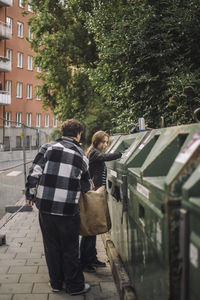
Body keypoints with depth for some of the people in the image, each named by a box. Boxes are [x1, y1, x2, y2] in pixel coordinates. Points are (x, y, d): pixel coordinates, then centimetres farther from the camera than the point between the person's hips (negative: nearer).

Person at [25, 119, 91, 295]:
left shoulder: (49, 147, 1)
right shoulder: (81, 156, 3)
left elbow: (34, 173, -4)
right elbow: (86, 186, 12)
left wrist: (31, 195, 8)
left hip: (45, 206, 1)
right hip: (69, 210, -1)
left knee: (51, 246, 15)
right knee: (70, 249, 11)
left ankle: (56, 283, 28)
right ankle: (75, 286, 21)